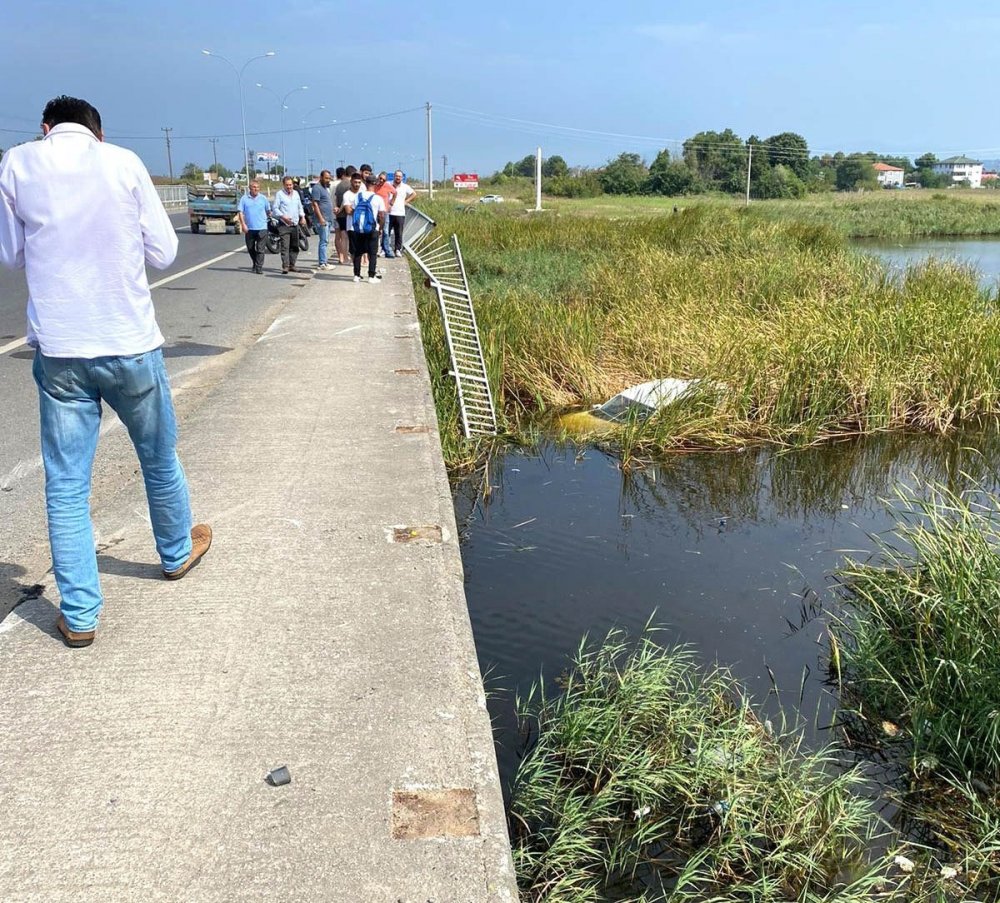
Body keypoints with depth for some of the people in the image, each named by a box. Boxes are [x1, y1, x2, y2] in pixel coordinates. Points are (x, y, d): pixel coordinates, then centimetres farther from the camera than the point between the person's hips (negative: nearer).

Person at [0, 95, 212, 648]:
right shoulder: (124, 162, -2)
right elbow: (163, 253, 1)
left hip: (58, 350, 1)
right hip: (131, 345, 0)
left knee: (66, 483, 7)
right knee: (159, 457, 20)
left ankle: (79, 614, 11)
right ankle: (177, 553, 42)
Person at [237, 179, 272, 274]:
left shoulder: (263, 199, 4)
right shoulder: (244, 198, 3)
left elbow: (268, 211, 17)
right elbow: (240, 212, 0)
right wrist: (243, 224, -9)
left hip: (261, 228, -2)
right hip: (249, 228, 2)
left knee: (260, 249, -6)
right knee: (250, 249, 12)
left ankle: (259, 268, -5)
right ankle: (255, 264, 32)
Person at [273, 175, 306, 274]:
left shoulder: (296, 193, 16)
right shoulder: (279, 194, -2)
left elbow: (300, 207, 24)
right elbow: (274, 208, -5)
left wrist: (302, 217, 7)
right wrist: (283, 217, -18)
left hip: (295, 224, 6)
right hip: (284, 225, -6)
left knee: (295, 246, 9)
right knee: (285, 246, -11)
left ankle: (292, 265, 18)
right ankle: (285, 266, -12)